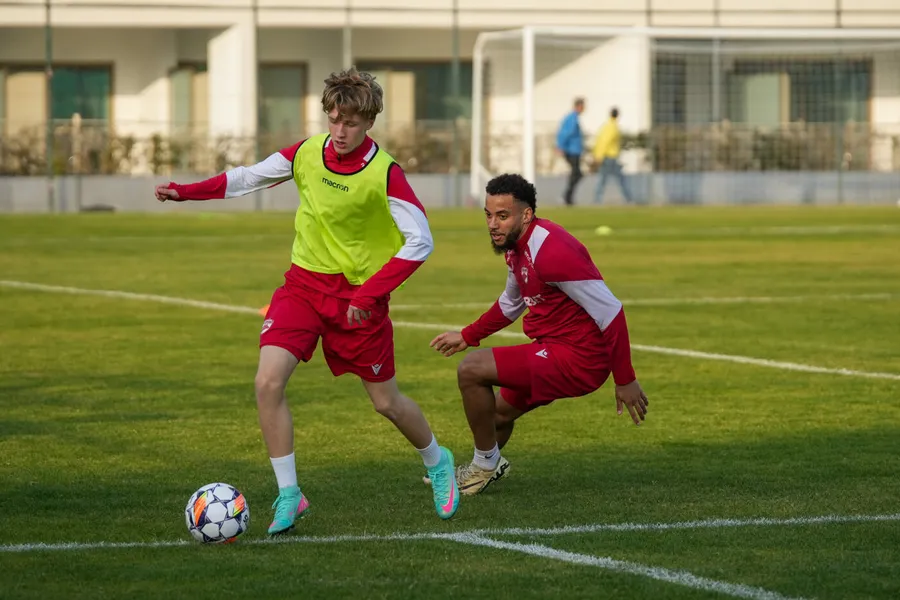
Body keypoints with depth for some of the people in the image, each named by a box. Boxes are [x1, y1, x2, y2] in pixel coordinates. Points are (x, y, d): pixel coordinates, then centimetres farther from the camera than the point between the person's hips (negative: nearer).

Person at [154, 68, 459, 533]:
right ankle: (288, 495, -3)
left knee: (386, 402, 8)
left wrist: (369, 294, -22)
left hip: (358, 293, -3)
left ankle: (438, 463, 39)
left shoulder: (384, 173, -18)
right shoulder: (307, 153, -5)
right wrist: (186, 192, 1)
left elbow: (419, 242, -18)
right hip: (304, 283, 4)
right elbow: (249, 178, 9)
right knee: (268, 382, -15)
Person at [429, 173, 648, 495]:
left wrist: (625, 380, -21)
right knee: (498, 413, 26)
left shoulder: (551, 251, -25)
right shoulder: (516, 246, 6)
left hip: (576, 360, -10)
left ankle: (486, 465, 4)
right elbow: (511, 303, 28)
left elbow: (611, 312, -24)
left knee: (471, 370, -13)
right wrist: (467, 336, 25)